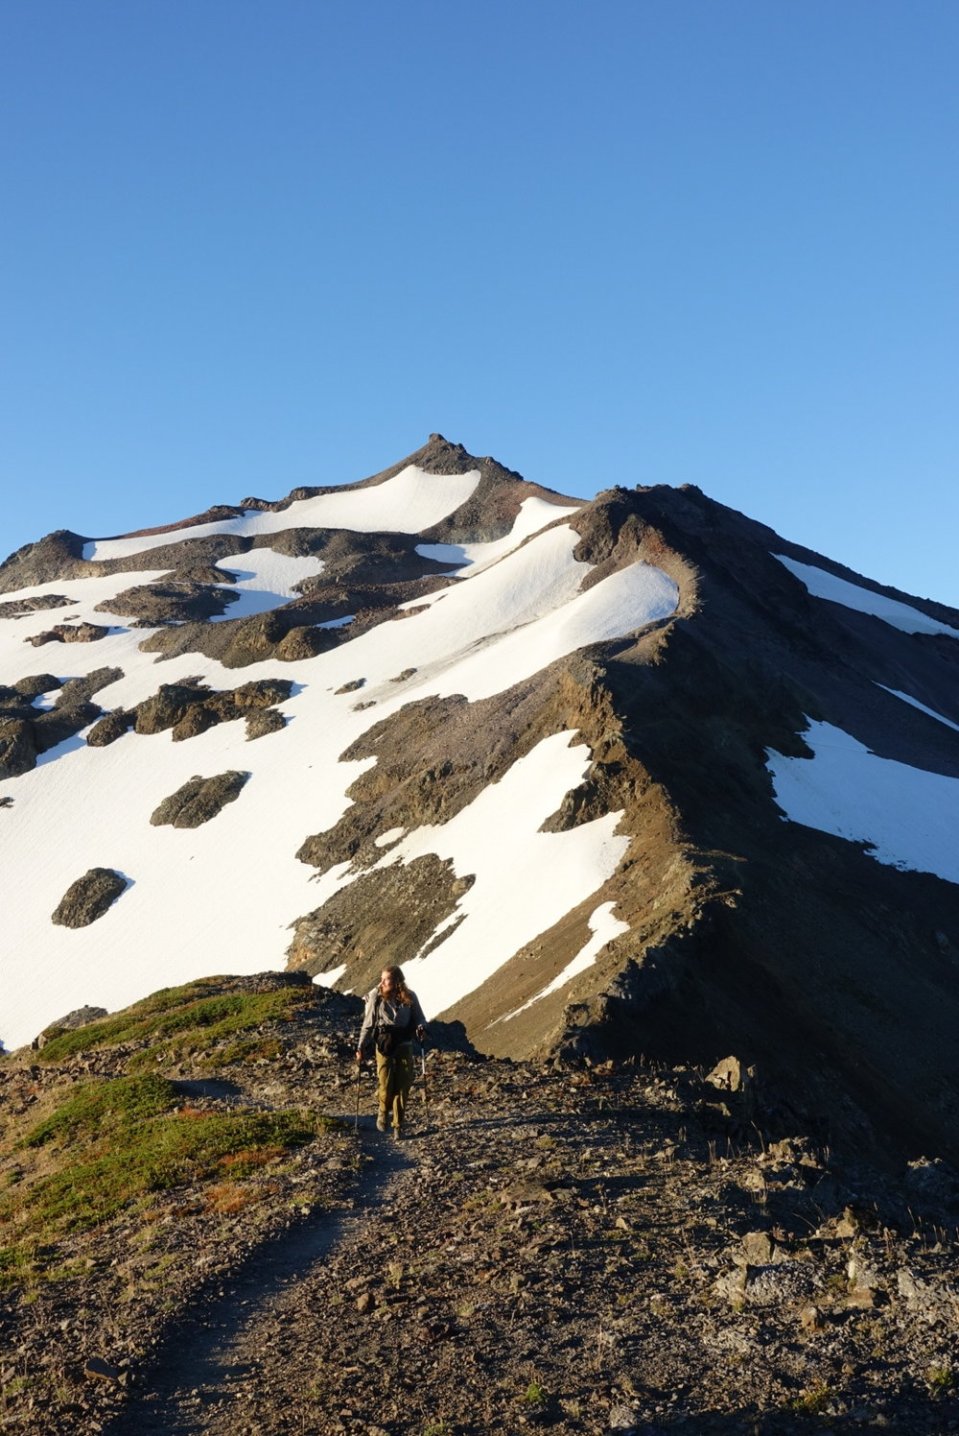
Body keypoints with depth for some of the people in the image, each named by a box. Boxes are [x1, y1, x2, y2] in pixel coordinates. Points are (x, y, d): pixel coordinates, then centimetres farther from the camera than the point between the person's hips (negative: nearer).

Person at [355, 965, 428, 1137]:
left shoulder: (410, 998, -3)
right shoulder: (376, 997, -5)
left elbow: (418, 1017, 9)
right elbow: (368, 1024, 0)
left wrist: (421, 1027, -14)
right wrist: (361, 1047, -6)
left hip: (404, 1046, 1)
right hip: (384, 1046, -1)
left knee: (403, 1086, 0)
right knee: (385, 1086, -6)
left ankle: (398, 1126, 14)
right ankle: (383, 1111, 28)